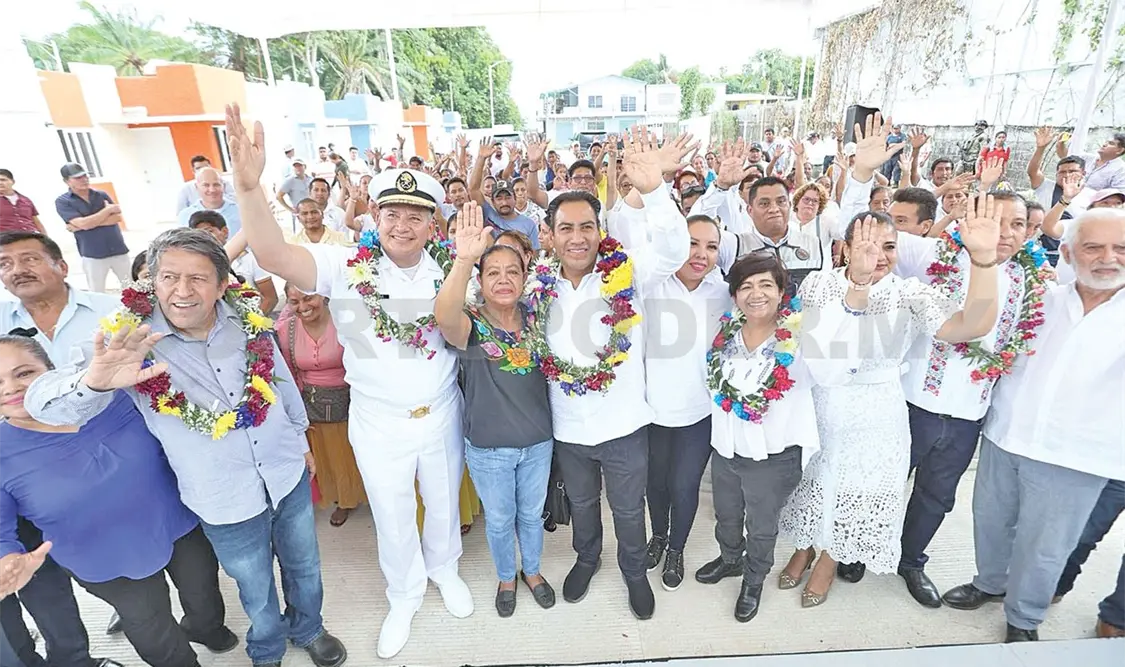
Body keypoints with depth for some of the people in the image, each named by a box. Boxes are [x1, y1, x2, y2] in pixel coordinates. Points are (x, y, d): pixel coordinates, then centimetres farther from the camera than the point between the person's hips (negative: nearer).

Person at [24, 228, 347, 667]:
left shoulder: (248, 320, -10)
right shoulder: (133, 341, -17)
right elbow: (41, 404, -24)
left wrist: (301, 440, 14)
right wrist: (94, 381, -48)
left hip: (289, 476, 3)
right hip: (227, 503, -2)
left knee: (304, 565, 24)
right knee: (256, 588, 22)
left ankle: (307, 630, 55)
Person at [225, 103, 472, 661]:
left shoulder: (449, 267, -8)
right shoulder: (346, 266, -13)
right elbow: (274, 256, -26)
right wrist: (249, 185, -40)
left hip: (442, 413, 1)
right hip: (378, 423, -1)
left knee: (444, 503, 24)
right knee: (392, 518, 20)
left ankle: (443, 567, 55)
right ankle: (404, 595, 48)